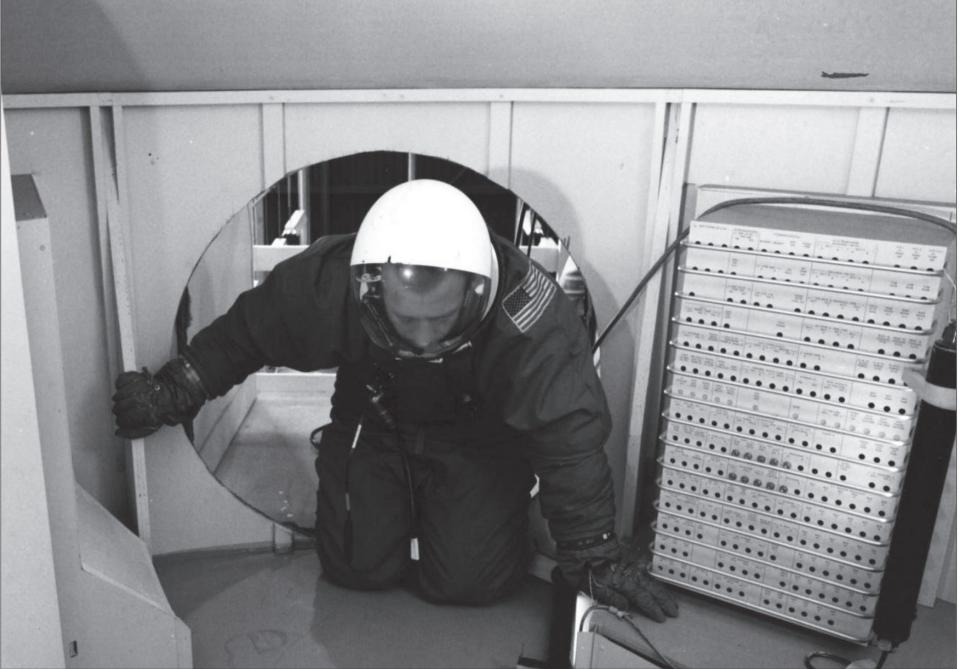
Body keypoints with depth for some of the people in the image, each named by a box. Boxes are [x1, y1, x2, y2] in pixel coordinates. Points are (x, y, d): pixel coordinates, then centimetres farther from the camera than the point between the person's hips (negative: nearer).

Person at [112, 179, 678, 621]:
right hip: (375, 422, 2)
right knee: (358, 566, -2)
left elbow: (569, 438, -30)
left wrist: (595, 558, -24)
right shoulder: (328, 283, -32)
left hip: (479, 438, -1)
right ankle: (402, 506, 30)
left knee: (471, 579, -9)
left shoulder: (529, 316, -39)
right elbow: (245, 333, -12)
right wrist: (172, 394, -16)